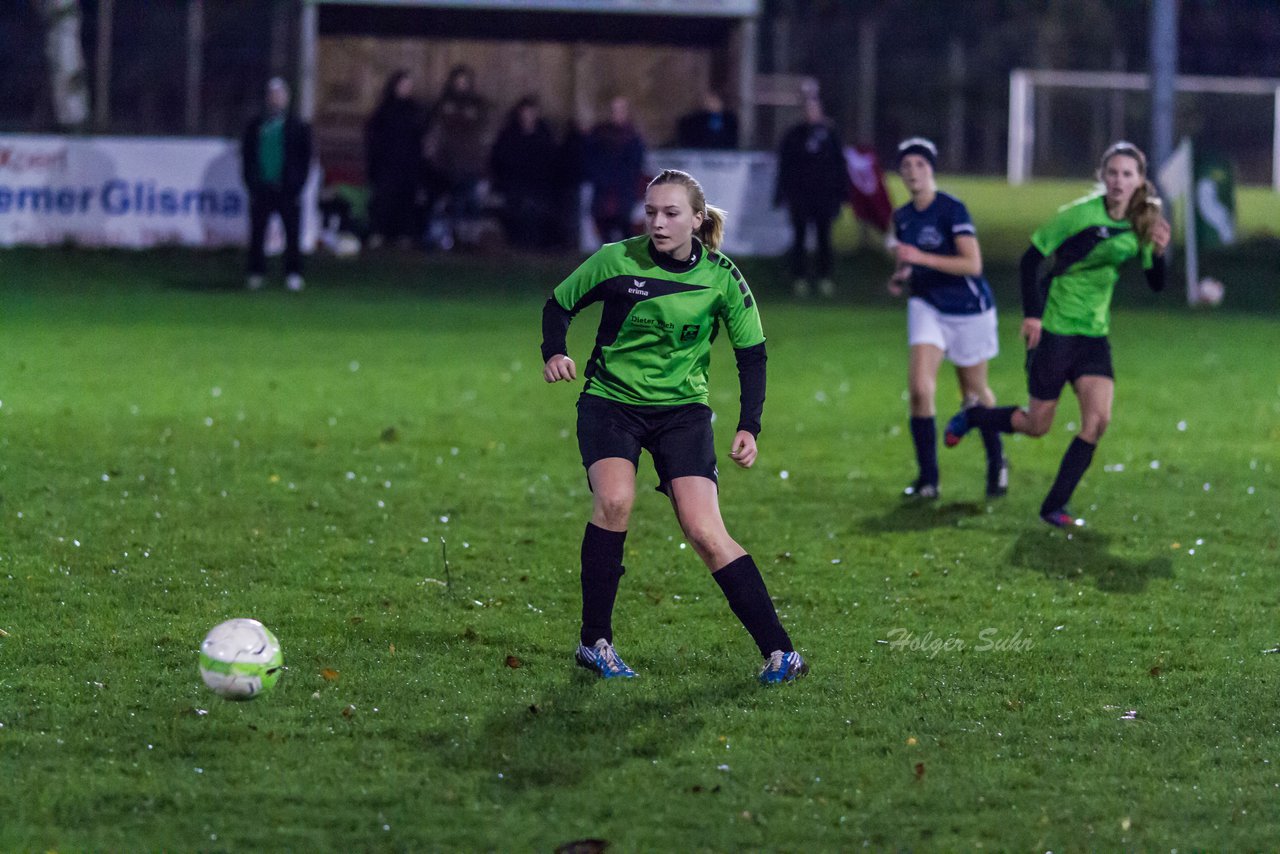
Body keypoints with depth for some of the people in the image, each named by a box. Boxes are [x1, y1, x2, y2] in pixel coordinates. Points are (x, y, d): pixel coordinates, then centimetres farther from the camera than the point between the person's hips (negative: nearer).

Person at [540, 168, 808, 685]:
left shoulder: (721, 278, -7)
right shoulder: (617, 261, -10)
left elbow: (752, 352, 4)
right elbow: (560, 304, 6)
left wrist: (749, 427, -6)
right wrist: (554, 353, -14)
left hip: (682, 410, 0)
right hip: (609, 403, 0)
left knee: (704, 531, -14)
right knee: (614, 499, -27)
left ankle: (778, 651, -10)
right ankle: (594, 641, -14)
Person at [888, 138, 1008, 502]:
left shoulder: (952, 210, -18)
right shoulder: (902, 218, 3)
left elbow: (973, 264, -26)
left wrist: (921, 258, -31)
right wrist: (901, 276, -2)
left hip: (969, 309, -5)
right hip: (928, 305, 5)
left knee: (975, 393, 11)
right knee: (919, 387, -15)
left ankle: (997, 463, 36)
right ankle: (928, 479, -10)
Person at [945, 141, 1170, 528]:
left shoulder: (1141, 224, 1)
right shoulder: (1081, 214, -15)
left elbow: (1156, 284, 4)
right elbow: (1032, 258, -11)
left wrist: (1158, 254, -17)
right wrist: (1031, 314, -18)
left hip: (1094, 335, 5)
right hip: (1053, 331, -5)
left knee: (1098, 418, -12)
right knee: (1036, 425, 2)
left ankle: (1055, 506, -3)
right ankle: (971, 417, 31)